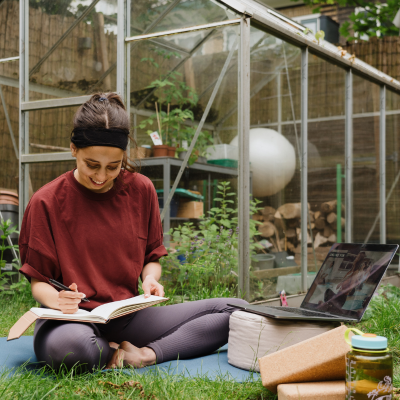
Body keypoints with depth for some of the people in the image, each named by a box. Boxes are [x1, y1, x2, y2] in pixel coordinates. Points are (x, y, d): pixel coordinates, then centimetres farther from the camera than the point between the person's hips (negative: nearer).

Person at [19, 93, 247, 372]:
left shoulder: (141, 189, 5)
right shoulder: (47, 201, -5)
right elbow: (38, 281, -2)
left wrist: (150, 279, -10)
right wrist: (55, 299, -25)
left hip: (128, 315, 4)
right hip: (76, 318, -3)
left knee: (236, 311, -12)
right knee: (69, 346, -43)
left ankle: (146, 355, -20)